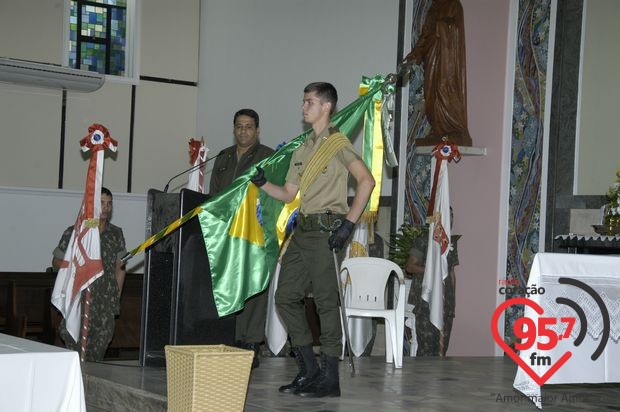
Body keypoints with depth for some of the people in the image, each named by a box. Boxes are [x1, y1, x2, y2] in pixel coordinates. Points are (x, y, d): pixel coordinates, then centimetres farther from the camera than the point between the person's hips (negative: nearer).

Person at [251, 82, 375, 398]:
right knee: (285, 297, 6)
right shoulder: (302, 149, 20)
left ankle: (329, 378, 0)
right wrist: (263, 184, 5)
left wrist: (349, 222, -18)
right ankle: (309, 371, 15)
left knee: (326, 301, -6)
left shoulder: (337, 143, -4)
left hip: (326, 230, -8)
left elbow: (366, 180, -13)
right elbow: (289, 193, 21)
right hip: (302, 230, 8)